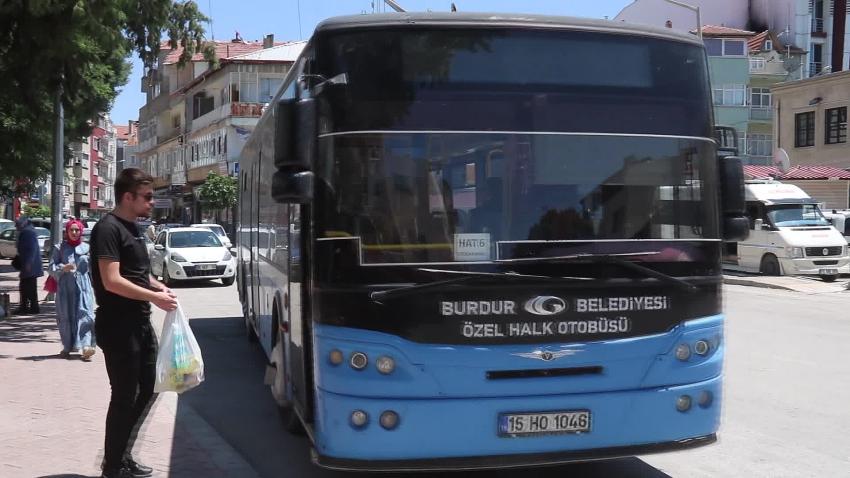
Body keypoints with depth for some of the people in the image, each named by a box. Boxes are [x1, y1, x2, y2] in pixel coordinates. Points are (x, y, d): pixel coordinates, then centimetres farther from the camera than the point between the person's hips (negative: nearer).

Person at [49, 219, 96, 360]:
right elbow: (52, 267, 2)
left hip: (83, 287, -1)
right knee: (65, 316, 4)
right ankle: (67, 346, 15)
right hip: (65, 286, 1)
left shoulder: (86, 248, 7)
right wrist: (63, 268, -16)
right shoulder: (60, 248, 6)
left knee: (84, 314, -12)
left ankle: (86, 346, -21)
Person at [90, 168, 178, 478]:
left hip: (140, 324, 10)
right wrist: (155, 297, -18)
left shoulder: (132, 228, 13)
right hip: (118, 327, -10)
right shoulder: (108, 229, -16)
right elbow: (112, 282, -24)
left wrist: (159, 287, 6)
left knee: (147, 390, 16)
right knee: (124, 397, -1)